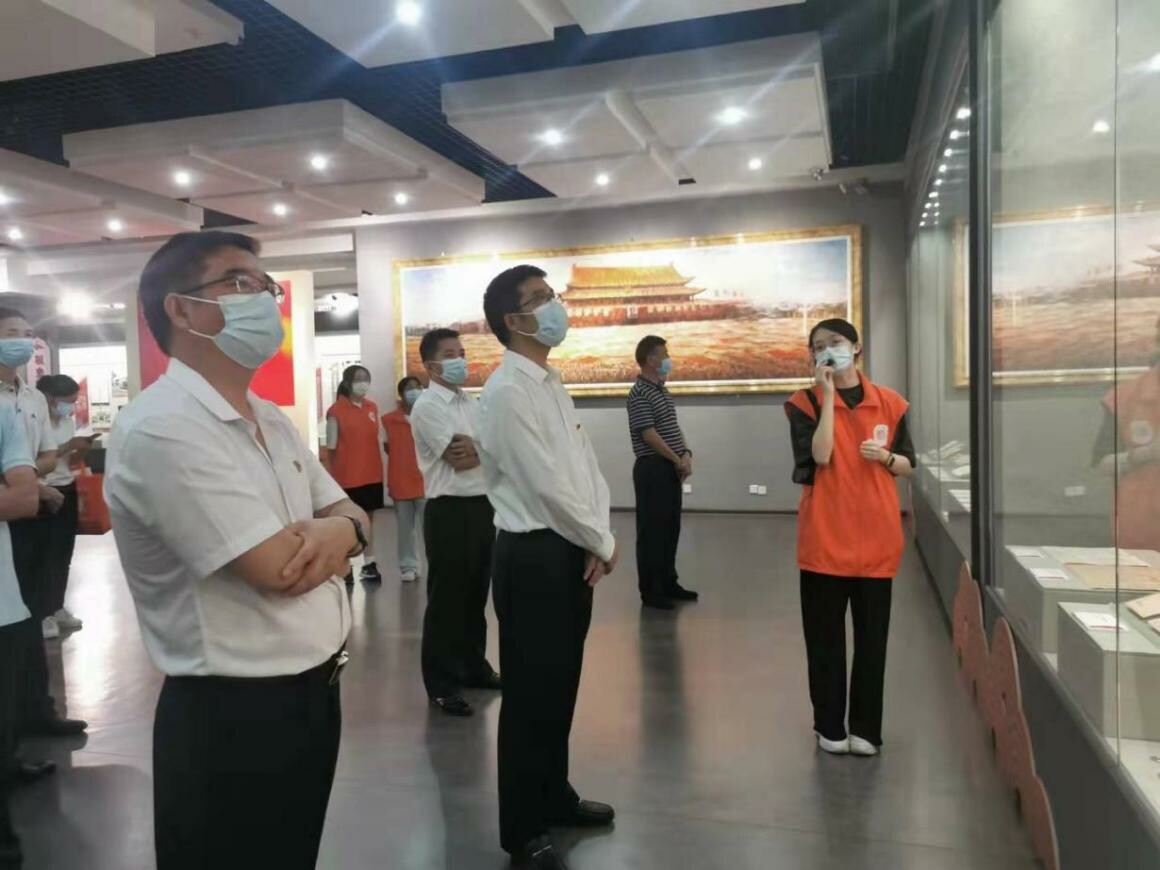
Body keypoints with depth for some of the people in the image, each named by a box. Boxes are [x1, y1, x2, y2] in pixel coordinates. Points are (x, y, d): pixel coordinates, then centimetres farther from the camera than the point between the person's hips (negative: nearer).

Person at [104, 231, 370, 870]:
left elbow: (346, 509, 10)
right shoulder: (160, 429, -21)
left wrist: (340, 531, -14)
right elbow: (280, 568, -25)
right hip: (232, 716, -8)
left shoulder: (271, 420, 8)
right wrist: (320, 532, -4)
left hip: (310, 692, 9)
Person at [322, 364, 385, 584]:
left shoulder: (372, 408, 8)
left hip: (372, 475, 5)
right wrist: (331, 477, -8)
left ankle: (369, 565, 18)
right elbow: (331, 449, -7)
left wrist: (381, 470, 9)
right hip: (347, 477, -5)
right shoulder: (336, 411, -8)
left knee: (369, 518, 11)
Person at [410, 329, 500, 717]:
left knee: (476, 593, 18)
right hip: (450, 510, -7)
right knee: (446, 598, 3)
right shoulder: (427, 406, -9)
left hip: (482, 505, 7)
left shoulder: (472, 403, 14)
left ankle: (474, 666, 34)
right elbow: (458, 459, -17)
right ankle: (443, 684, 15)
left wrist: (476, 449, -13)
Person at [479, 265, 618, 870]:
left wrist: (600, 537, -3)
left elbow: (586, 464, 11)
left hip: (572, 550, 9)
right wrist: (604, 544, -9)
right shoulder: (507, 390, -16)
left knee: (561, 684, 20)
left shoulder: (551, 384, 13)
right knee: (530, 692, 5)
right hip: (534, 555, -9)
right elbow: (547, 486, -20)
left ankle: (553, 795, 39)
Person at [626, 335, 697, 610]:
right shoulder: (639, 393, -13)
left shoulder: (662, 391, 15)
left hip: (671, 468, 9)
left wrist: (686, 454, 1)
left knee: (671, 527, 14)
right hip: (653, 468, -9)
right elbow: (649, 434, -18)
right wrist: (678, 460, -14)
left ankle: (668, 583, 25)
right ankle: (650, 590, 5)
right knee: (652, 529, -3)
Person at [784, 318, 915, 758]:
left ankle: (866, 727, 22)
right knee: (825, 635, 6)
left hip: (876, 535, 2)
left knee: (872, 636, 9)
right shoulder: (806, 403, -2)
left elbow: (908, 465, 11)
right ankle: (829, 726, 20)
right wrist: (828, 395, -17)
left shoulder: (889, 403, 5)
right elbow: (820, 456, -18)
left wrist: (885, 456, -10)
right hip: (824, 536, -2)